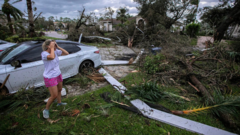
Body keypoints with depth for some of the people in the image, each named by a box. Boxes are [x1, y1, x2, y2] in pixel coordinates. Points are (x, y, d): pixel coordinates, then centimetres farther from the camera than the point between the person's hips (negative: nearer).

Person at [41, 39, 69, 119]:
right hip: (50, 78, -7)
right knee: (54, 96, -5)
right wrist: (52, 48, -30)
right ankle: (46, 110, 20)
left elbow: (66, 53, -4)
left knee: (59, 89, 25)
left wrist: (58, 47, -12)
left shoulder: (55, 51, -4)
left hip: (58, 75, 8)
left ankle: (59, 103, 51)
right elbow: (52, 57, -45)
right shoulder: (44, 54, -23)